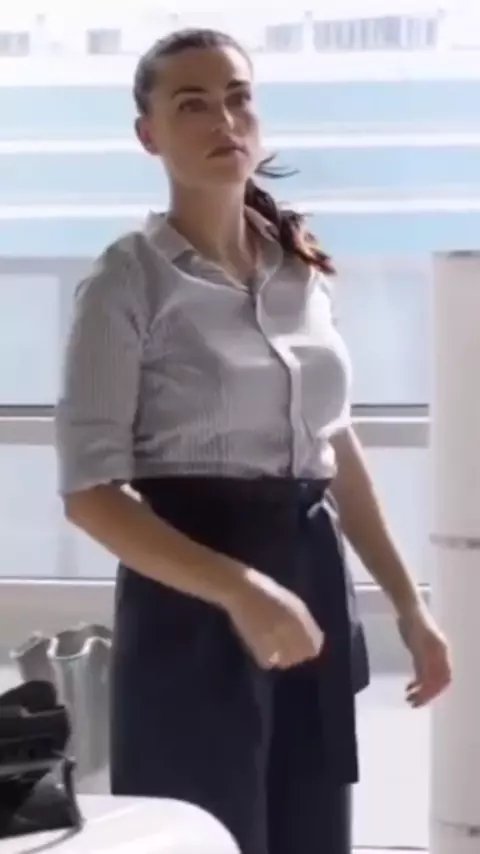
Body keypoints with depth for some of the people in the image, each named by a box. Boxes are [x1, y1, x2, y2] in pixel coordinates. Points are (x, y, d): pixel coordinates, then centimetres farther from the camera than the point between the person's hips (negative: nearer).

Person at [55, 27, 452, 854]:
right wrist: (240, 591, -24)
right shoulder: (129, 281, -8)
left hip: (314, 578, 6)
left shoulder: (300, 268, 10)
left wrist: (407, 603, 15)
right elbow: (91, 490, -14)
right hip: (195, 605, -6)